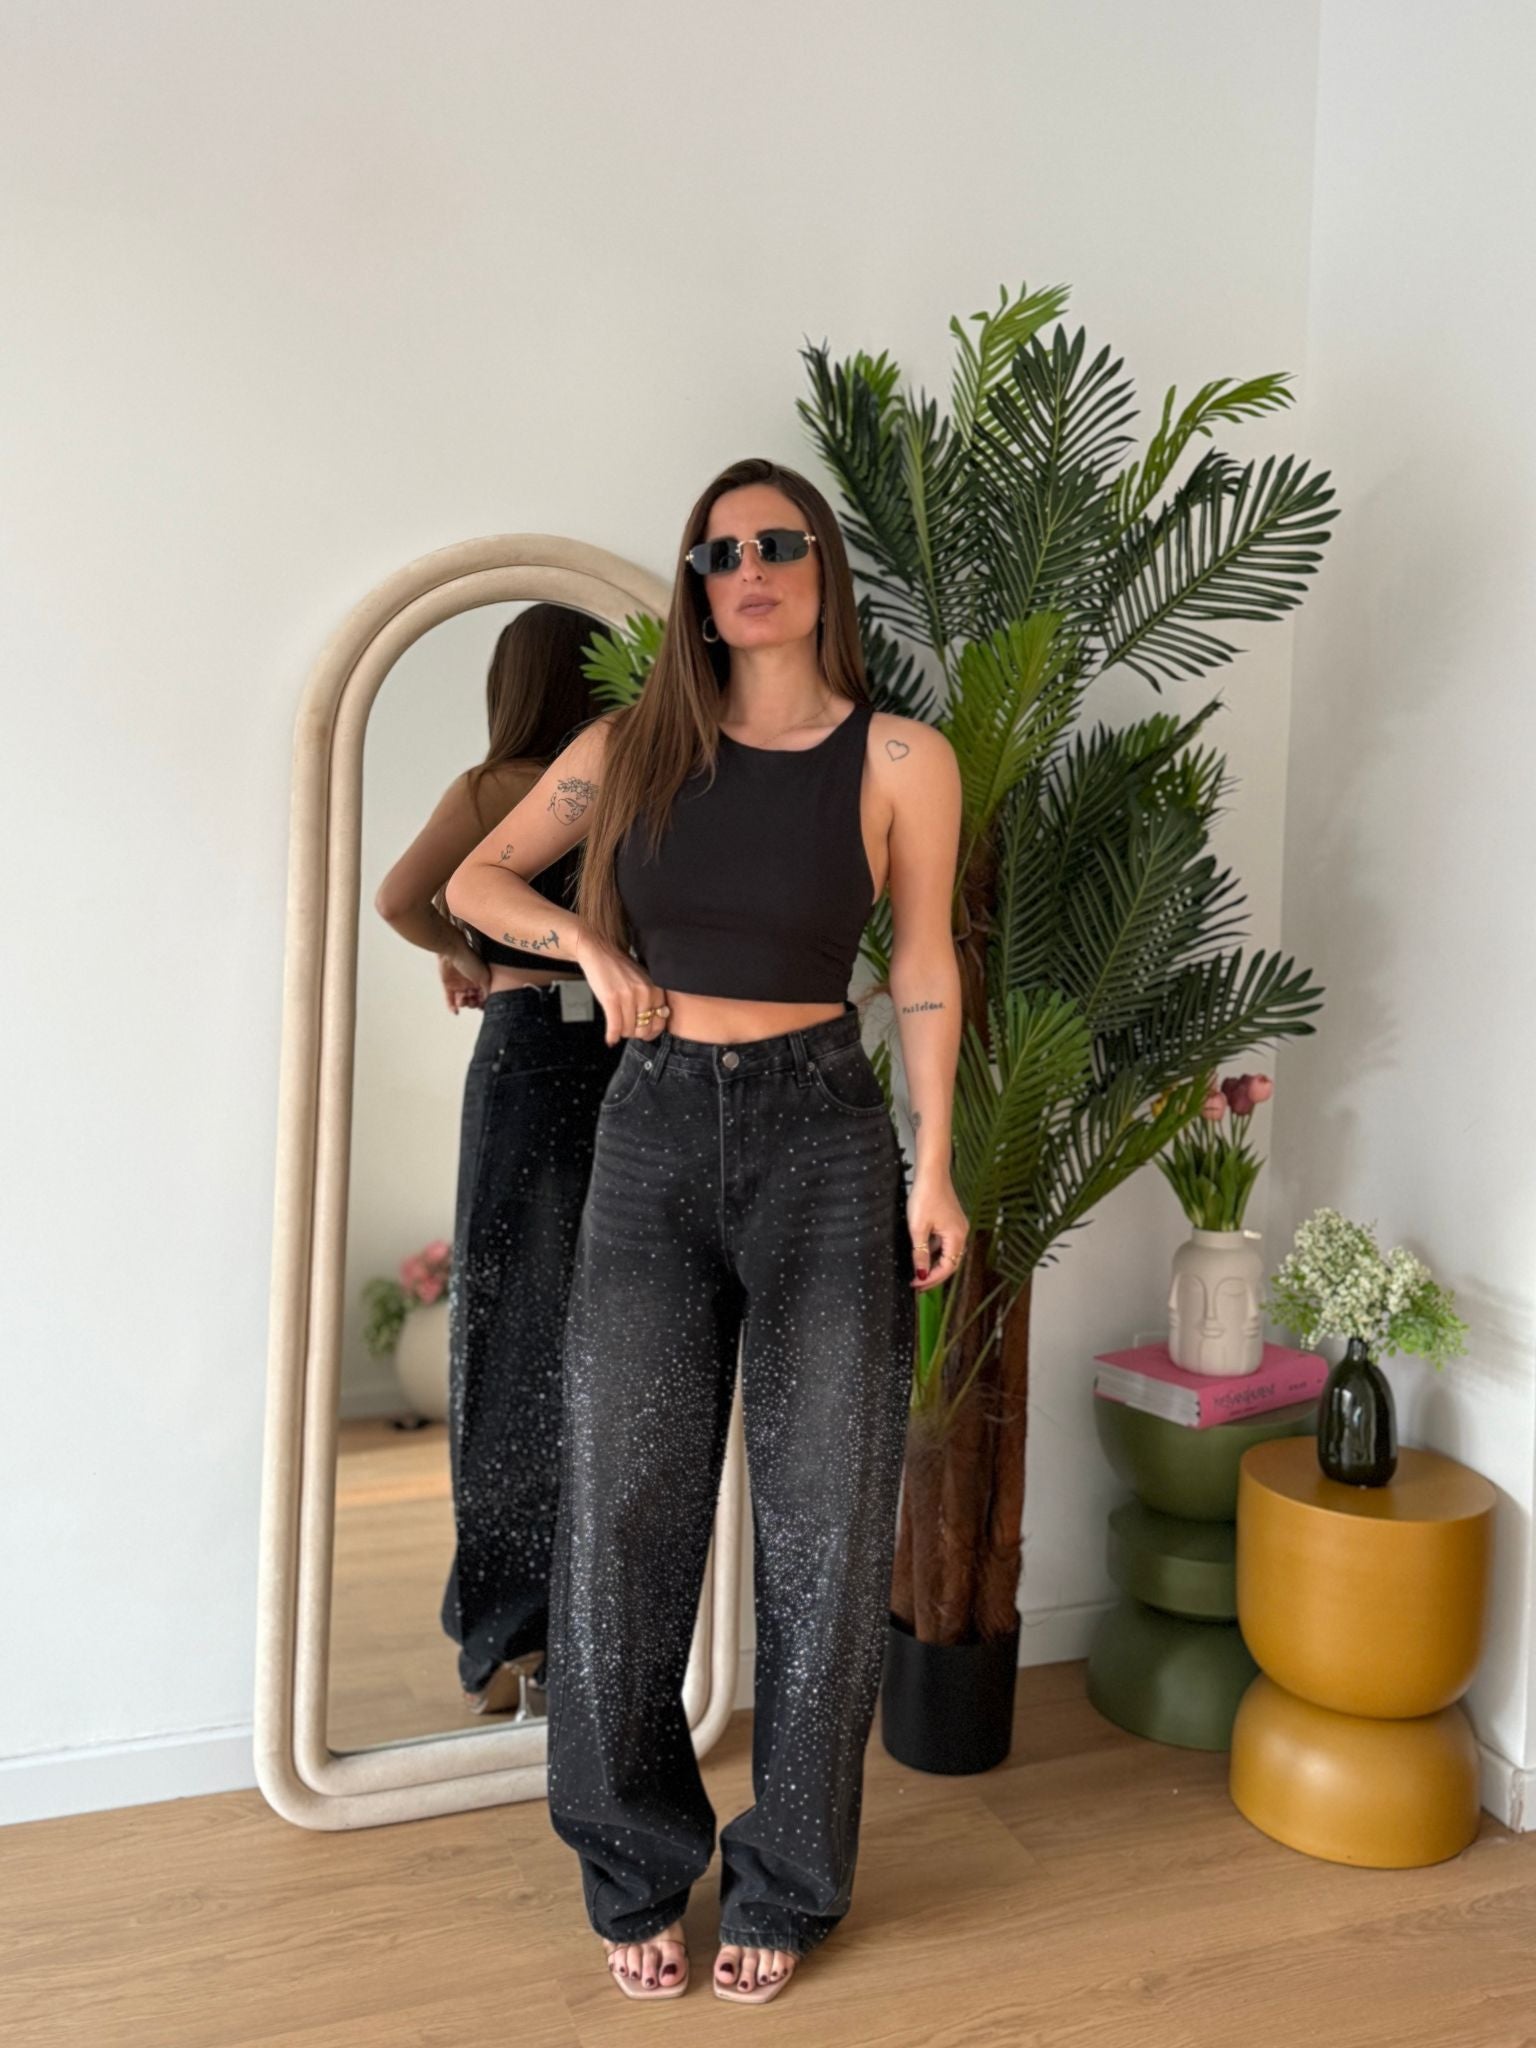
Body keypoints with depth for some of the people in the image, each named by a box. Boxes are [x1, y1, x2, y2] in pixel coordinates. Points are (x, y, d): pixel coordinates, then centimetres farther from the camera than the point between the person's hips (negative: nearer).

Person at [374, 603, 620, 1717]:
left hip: (527, 1054, -2)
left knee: (512, 1332, 6)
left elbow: (399, 897, -16)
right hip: (630, 1063, 3)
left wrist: (467, 960, 2)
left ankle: (513, 1633, 11)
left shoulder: (488, 790, -2)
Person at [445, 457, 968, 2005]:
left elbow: (922, 966, 3)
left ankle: (785, 1886, 27)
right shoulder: (632, 746, 4)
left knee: (818, 1519, 6)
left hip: (821, 1139, -1)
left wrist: (933, 1166, 0)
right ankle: (636, 1874, 27)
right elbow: (475, 879, 12)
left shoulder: (901, 760, -2)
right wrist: (586, 939, -6)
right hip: (653, 1136, 2)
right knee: (624, 1509, 5)